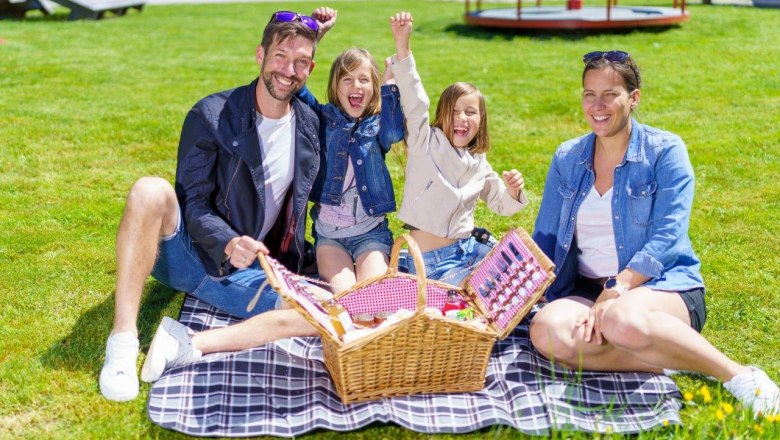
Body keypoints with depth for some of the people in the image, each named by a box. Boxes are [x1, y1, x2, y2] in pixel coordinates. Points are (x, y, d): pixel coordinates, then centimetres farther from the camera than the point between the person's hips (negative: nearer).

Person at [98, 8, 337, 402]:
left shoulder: (310, 125, 3)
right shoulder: (211, 116, -9)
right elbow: (193, 203, -14)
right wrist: (227, 244, -31)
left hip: (249, 270, 3)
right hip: (186, 252, -3)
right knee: (151, 191, -35)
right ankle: (123, 340, -32)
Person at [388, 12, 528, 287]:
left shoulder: (479, 164, 10)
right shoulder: (426, 142, -5)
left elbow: (501, 205, 20)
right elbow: (413, 100, -19)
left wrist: (513, 191, -5)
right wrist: (403, 45, -31)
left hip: (467, 248, 6)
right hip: (431, 262, -6)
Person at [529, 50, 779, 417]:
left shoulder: (665, 151, -2)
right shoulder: (567, 159, 12)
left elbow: (667, 239, -11)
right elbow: (545, 239, 11)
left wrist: (618, 288, -24)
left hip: (663, 284, -4)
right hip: (586, 289, 4)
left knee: (622, 320, -40)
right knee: (546, 332, -30)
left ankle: (739, 377, -22)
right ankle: (672, 361, -21)